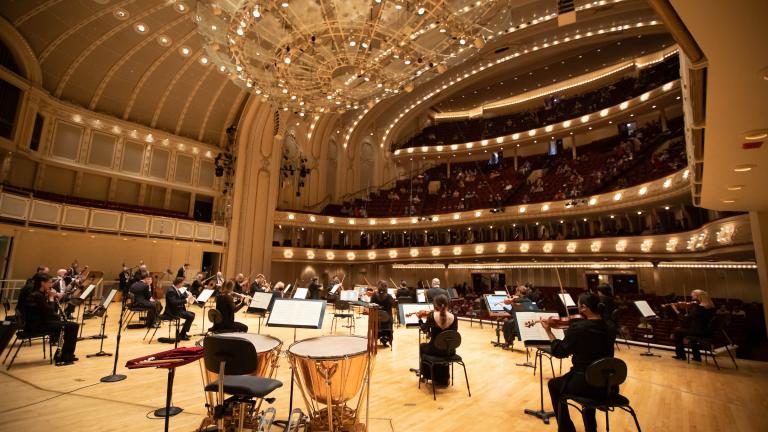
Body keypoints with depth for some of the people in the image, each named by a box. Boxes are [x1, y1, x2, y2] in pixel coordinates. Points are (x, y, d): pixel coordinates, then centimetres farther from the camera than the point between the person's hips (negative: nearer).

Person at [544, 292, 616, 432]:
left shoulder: (577, 327, -19)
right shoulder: (609, 329, 0)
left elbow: (560, 352, -10)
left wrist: (549, 332, 0)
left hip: (584, 382, -6)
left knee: (554, 384, 22)